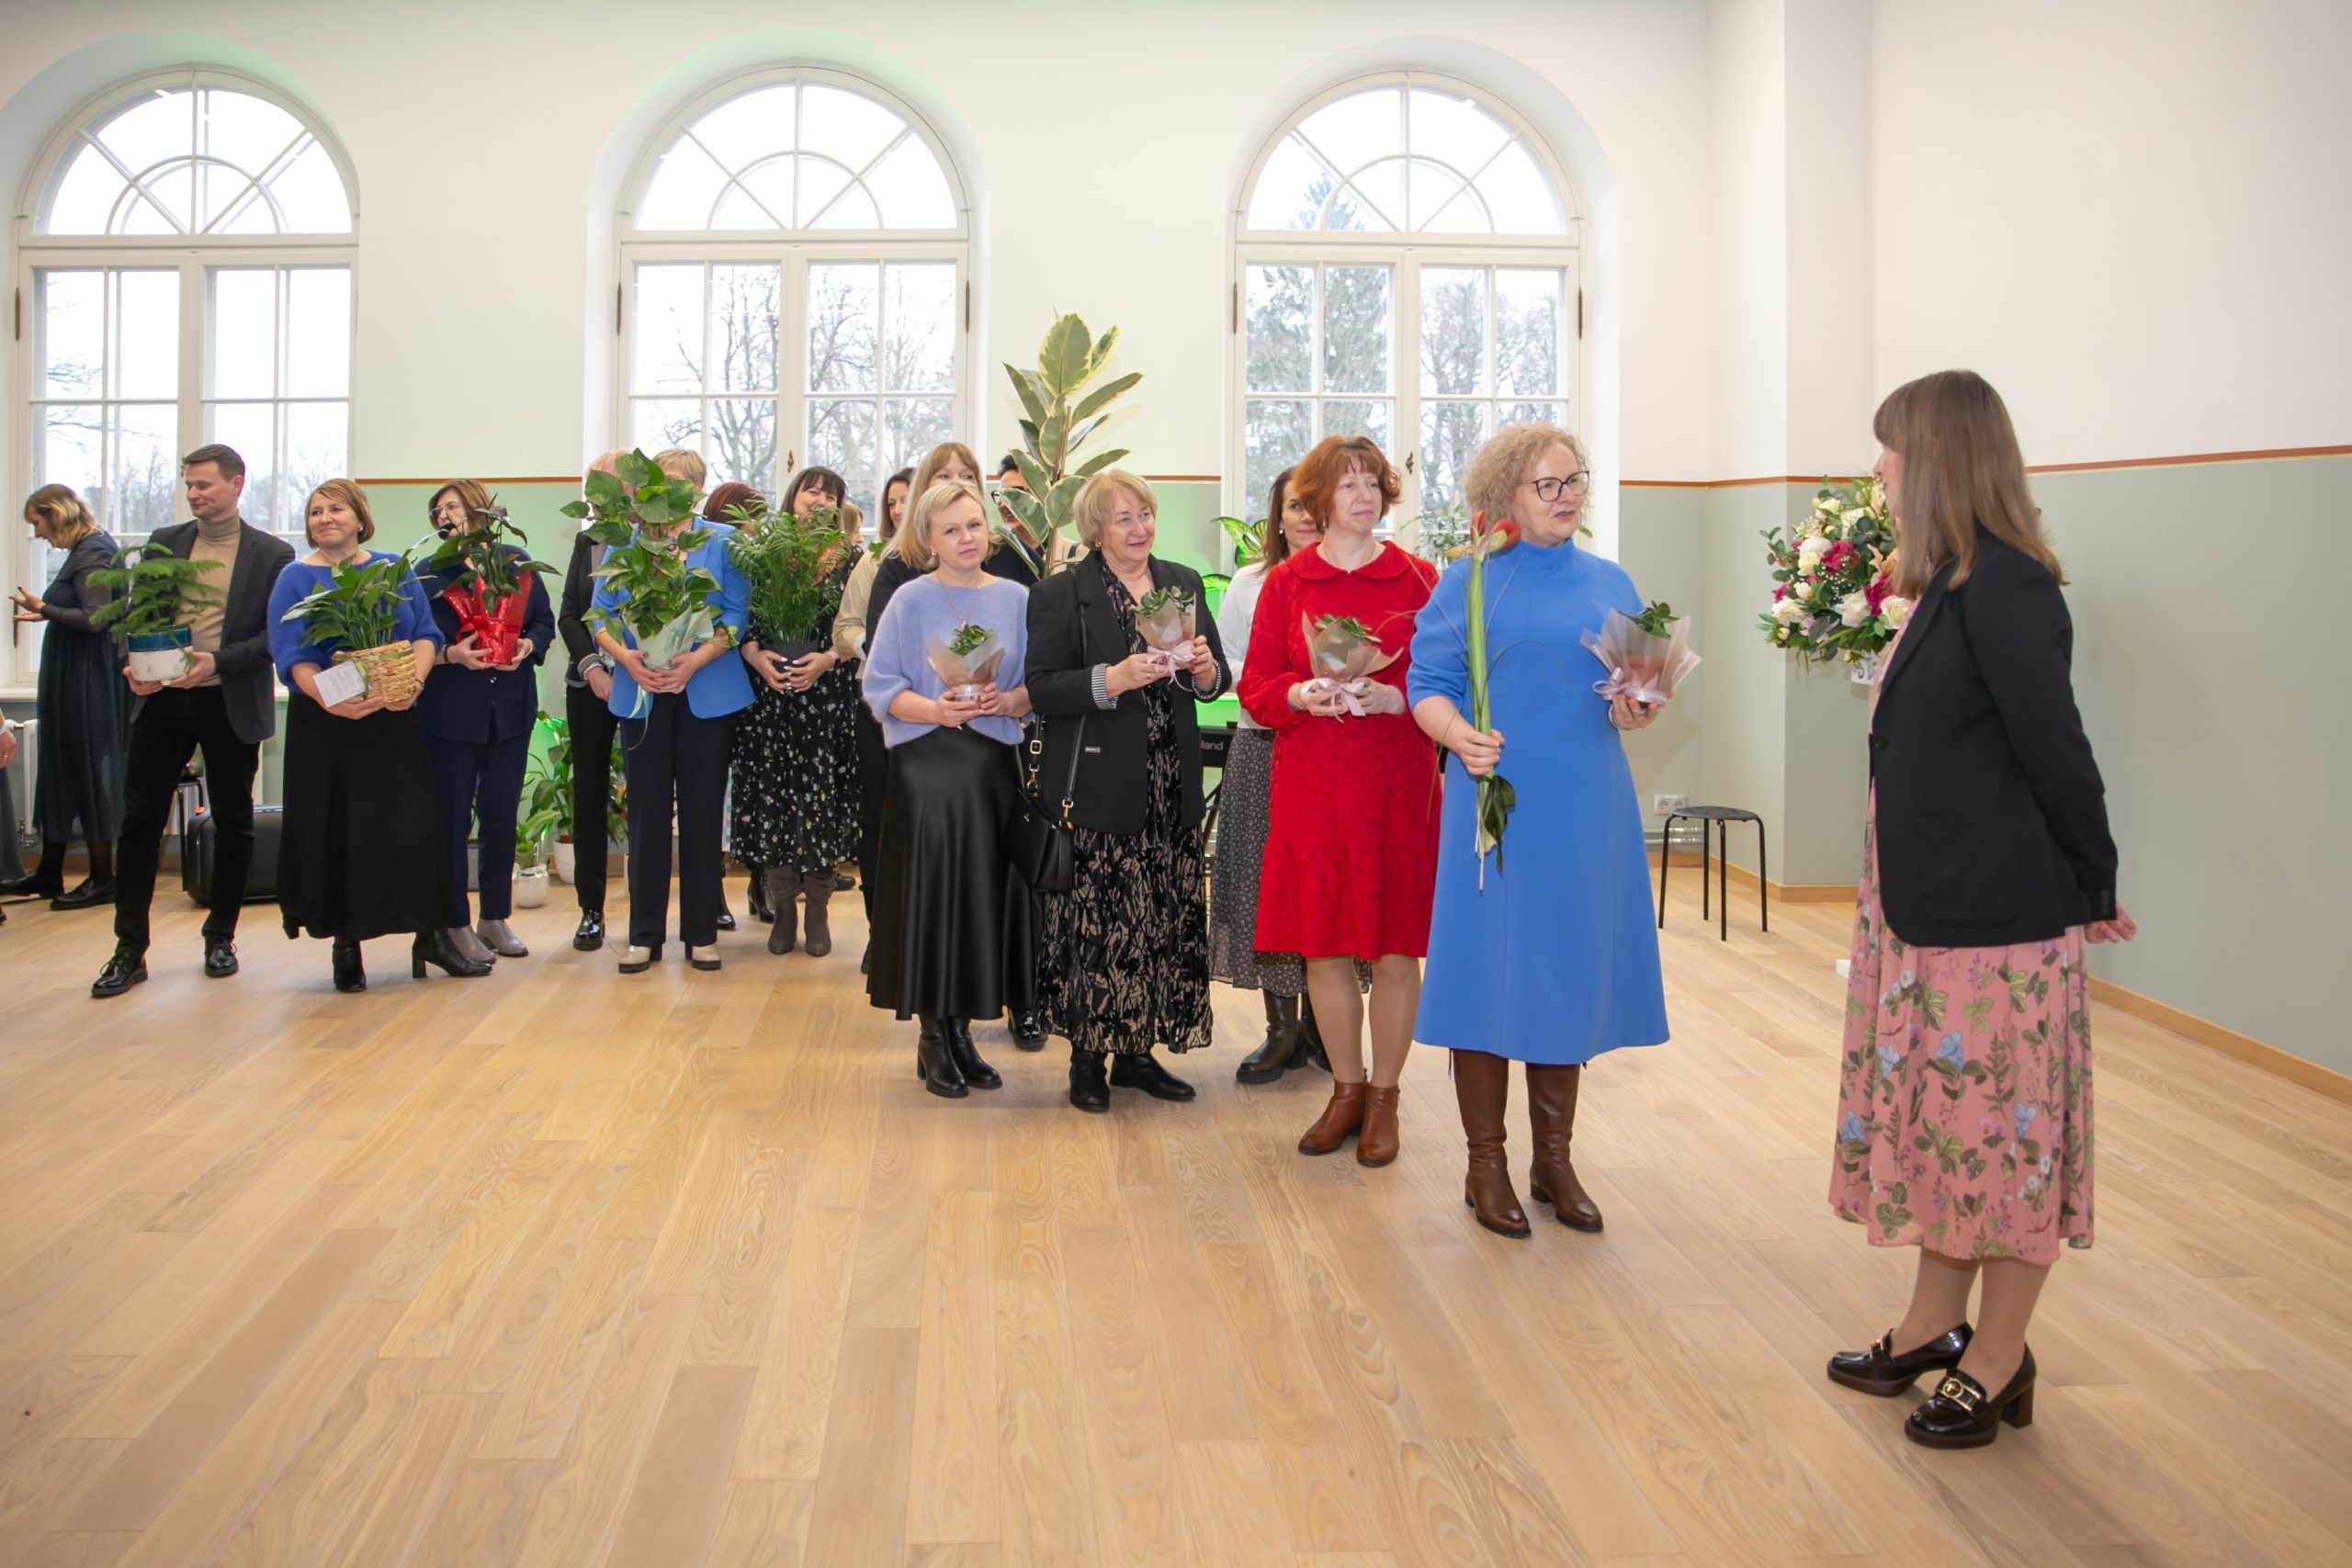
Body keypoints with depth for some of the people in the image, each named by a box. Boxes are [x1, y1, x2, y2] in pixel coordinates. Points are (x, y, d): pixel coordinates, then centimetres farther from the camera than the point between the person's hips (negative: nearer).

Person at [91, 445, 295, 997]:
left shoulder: (272, 554, 0)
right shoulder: (164, 543, 10)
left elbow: (275, 635, -5)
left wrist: (218, 661, -19)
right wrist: (135, 665, -8)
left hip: (231, 705, -2)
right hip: (160, 702, 2)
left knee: (233, 823, 7)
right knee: (139, 820, 0)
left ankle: (221, 938, 22)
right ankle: (129, 950, 6)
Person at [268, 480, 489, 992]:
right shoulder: (295, 579, 3)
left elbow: (426, 635, 4)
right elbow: (290, 657, -7)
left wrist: (414, 680, -16)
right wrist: (330, 699, -24)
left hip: (395, 722, 2)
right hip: (325, 725, -1)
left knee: (416, 827, -3)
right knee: (337, 835, 0)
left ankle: (431, 936, 8)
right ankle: (346, 944, 12)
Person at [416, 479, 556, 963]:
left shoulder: (516, 562, 8)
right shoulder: (427, 571, 1)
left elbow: (544, 620, 10)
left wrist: (529, 645, -10)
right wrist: (450, 653, -20)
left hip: (510, 706, 2)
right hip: (450, 709, -2)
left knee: (501, 814, 9)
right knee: (451, 816, 2)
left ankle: (495, 918, 20)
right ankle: (455, 924, 11)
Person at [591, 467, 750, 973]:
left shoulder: (720, 543, 5)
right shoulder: (623, 542, 11)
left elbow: (736, 615, -3)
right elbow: (601, 614, 6)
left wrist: (695, 661, -17)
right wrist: (626, 656, -13)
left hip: (705, 693, -1)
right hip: (642, 694, 1)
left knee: (702, 810, 3)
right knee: (647, 810, 3)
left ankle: (701, 932, 11)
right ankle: (644, 935, 10)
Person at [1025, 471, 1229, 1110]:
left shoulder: (1183, 584, 13)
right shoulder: (1061, 594, -2)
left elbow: (1217, 680, 15)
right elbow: (1040, 689, -9)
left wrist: (1203, 669, -7)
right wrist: (1113, 679, -20)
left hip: (1171, 788, 5)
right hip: (1095, 785, -5)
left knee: (1165, 919, 5)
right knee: (1094, 923, -4)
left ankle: (1138, 1050, 18)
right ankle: (1087, 1057, 10)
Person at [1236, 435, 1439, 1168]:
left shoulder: (1419, 579, 4)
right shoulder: (1284, 584, 7)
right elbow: (1255, 686, 6)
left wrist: (1393, 697, -16)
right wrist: (1301, 694, -14)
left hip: (1399, 783, -1)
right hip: (1312, 784, 1)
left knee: (1395, 947, 1)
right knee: (1324, 945, 6)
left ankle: (1384, 1097, 16)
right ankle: (1346, 1090, 22)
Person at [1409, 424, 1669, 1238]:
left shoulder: (1609, 582, 13)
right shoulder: (1469, 584, 1)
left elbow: (1645, 684, 16)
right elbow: (1428, 686, -3)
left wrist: (1637, 710, -7)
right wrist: (1461, 736, -23)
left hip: (1586, 805, 4)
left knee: (1570, 965, 8)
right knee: (1490, 965, -1)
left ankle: (1554, 1158, 21)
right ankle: (1486, 1163, 11)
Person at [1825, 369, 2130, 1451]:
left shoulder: (2004, 590, -18)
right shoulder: (1950, 588, 10)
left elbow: (2055, 751, -16)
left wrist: (2093, 892, -6)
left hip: (2001, 916, -9)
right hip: (1929, 906, 9)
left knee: (2001, 1128, 3)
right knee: (1938, 1116, 16)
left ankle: (1998, 1365, 17)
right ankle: (1935, 1327, 30)